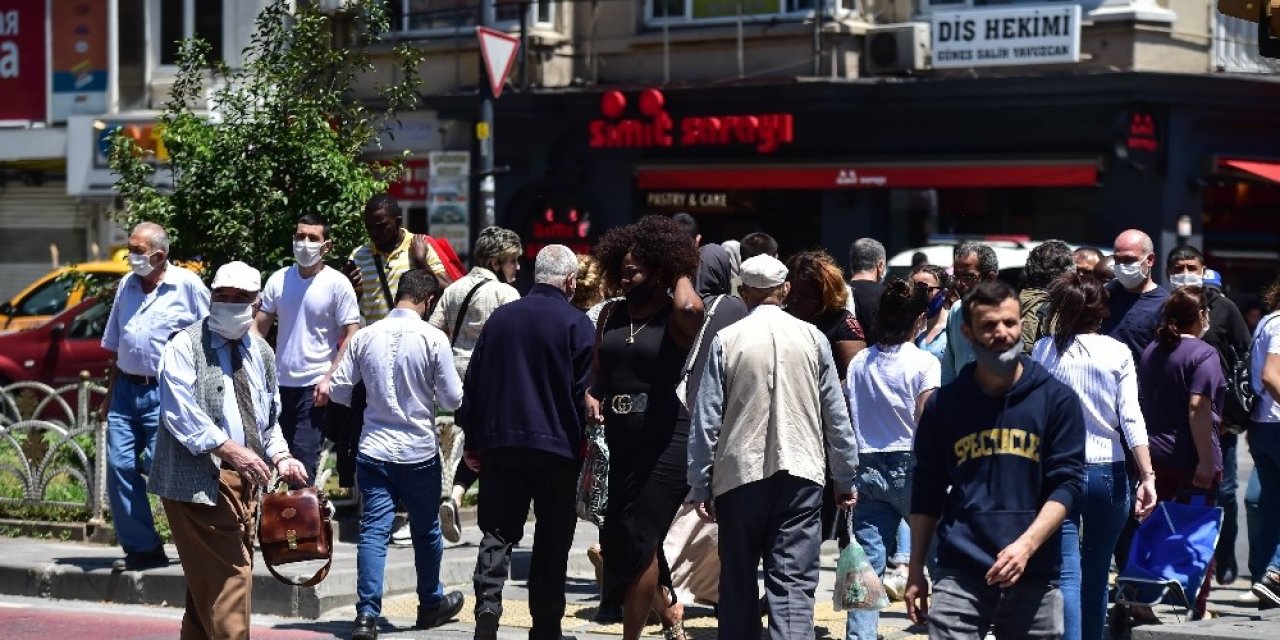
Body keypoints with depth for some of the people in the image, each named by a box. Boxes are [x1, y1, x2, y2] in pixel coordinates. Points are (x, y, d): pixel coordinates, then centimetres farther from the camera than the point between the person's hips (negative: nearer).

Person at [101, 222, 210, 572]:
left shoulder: (187, 284, -5)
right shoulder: (127, 285, 13)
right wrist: (110, 392, 17)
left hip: (165, 391, -6)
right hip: (127, 388, 6)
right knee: (120, 466, 0)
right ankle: (140, 546, 8)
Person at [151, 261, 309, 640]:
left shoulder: (260, 353, 17)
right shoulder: (185, 347, -5)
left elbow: (269, 416, 24)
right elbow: (181, 414, -16)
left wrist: (279, 456, 5)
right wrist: (231, 450, -25)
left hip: (245, 479, 7)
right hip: (199, 478, -7)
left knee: (207, 582, 12)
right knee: (229, 575, -13)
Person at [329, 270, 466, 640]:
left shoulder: (365, 336, -2)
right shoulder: (433, 339, -11)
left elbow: (339, 391, 3)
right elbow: (452, 400, -7)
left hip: (373, 451, 2)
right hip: (420, 453, -2)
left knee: (374, 531, 1)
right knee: (426, 531, 16)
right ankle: (431, 605, 32)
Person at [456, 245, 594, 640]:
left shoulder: (501, 317, 7)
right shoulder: (576, 324, -5)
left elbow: (473, 384, 10)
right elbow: (585, 392, -8)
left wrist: (473, 441, 16)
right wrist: (588, 451, 0)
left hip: (500, 443, 3)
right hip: (557, 445, -3)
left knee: (498, 532, 8)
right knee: (552, 539, 6)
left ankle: (488, 601, -14)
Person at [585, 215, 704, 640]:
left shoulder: (676, 318, -6)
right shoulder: (611, 315, 12)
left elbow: (690, 308, -30)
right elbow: (597, 369, 20)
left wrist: (681, 273, -10)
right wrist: (591, 396, -1)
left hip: (666, 440, -7)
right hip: (619, 440, 7)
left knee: (639, 539, -7)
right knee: (615, 537, 13)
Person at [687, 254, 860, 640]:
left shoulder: (726, 340, -1)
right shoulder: (811, 338, 2)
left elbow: (706, 419, -2)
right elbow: (836, 416, 6)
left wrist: (700, 485, 3)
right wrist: (845, 479, 14)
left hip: (739, 472, 0)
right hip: (800, 471, 0)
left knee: (738, 581, 13)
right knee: (794, 582, -4)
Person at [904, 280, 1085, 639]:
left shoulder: (1057, 400, 3)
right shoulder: (945, 404, 8)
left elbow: (1066, 483, -2)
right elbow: (927, 493, 14)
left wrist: (1026, 545, -17)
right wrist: (916, 571, 10)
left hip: (1034, 577, 0)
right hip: (958, 576, 0)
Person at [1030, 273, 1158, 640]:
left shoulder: (1044, 351, 0)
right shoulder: (1118, 353, -1)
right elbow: (1131, 418, -8)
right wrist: (1147, 477, -10)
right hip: (1107, 472, 1)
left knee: (1067, 575, -5)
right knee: (1097, 574, 15)